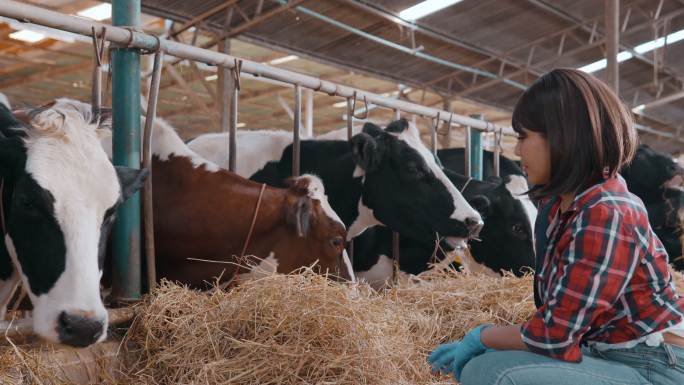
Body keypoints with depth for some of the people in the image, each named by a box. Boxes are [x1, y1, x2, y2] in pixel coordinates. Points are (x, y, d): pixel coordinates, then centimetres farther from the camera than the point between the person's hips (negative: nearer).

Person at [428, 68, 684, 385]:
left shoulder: (607, 216, -23)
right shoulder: (557, 203, 5)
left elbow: (552, 338, -22)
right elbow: (555, 324, 10)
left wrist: (482, 337, -7)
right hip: (604, 355, 8)